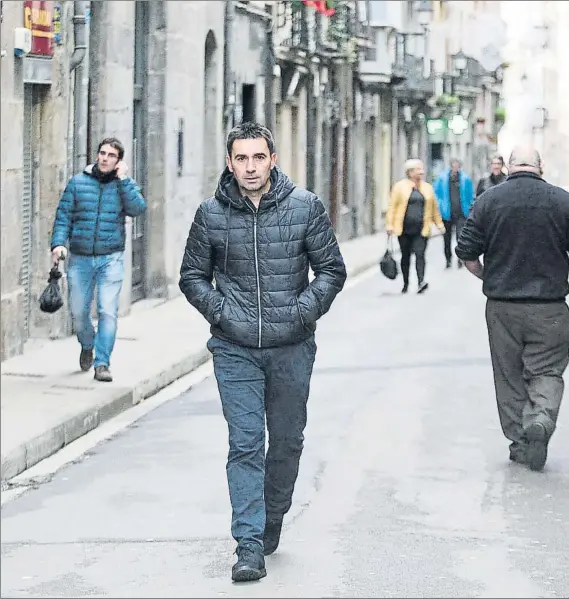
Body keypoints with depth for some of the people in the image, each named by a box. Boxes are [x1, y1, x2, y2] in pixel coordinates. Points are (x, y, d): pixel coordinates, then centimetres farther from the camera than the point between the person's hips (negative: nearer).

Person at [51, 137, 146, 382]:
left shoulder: (125, 184, 5)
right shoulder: (78, 182, 5)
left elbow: (137, 208, -12)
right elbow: (63, 215, 3)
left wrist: (122, 179, -12)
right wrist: (58, 243, -10)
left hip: (111, 258, -1)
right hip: (80, 258, 1)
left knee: (108, 311, -10)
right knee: (78, 311, 8)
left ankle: (102, 363, -4)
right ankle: (87, 345, 37)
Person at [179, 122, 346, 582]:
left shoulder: (306, 207, -3)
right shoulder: (212, 214, -1)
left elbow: (332, 269, 3)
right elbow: (192, 275, 10)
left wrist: (302, 311, -10)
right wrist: (220, 311, -5)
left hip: (292, 348, 1)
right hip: (235, 349, -1)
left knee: (287, 441, 12)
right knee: (245, 444, -6)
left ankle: (272, 523, 33)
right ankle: (250, 547, -5)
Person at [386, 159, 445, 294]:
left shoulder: (427, 188, 11)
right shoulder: (400, 186, 2)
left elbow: (434, 208, 16)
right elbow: (392, 207, -1)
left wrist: (439, 224, 14)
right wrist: (389, 225, -8)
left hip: (421, 230, 1)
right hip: (404, 229, -1)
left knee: (420, 254, -13)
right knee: (405, 256, 9)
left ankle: (421, 281, -24)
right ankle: (405, 284, 20)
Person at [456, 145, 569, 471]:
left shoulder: (489, 200, -2)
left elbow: (467, 253, -2)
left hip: (502, 305, 1)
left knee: (509, 375, 12)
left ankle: (519, 440, 14)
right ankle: (540, 418, -18)